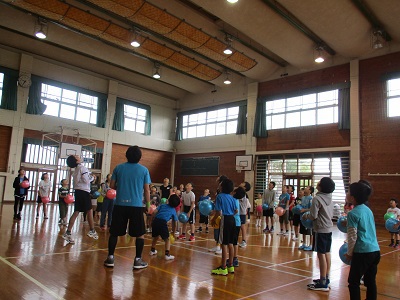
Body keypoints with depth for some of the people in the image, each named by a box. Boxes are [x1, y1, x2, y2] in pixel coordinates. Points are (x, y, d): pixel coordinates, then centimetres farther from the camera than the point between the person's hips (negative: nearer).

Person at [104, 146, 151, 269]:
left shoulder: (118, 168, 3)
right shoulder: (144, 170, -2)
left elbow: (112, 186, 8)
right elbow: (147, 190, -2)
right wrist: (148, 205, 9)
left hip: (120, 204, 2)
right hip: (136, 206, -2)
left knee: (114, 232, 14)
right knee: (140, 233, 10)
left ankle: (110, 258, 17)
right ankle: (138, 260, 9)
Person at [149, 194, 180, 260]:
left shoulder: (162, 205, 23)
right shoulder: (173, 211, 20)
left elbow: (154, 212, 10)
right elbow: (173, 223, 25)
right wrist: (173, 232, 38)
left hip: (155, 221, 4)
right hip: (163, 222, -3)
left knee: (155, 237, 27)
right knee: (167, 239, 12)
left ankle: (152, 250, 43)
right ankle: (167, 254, 1)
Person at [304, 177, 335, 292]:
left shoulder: (317, 198, -15)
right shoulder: (329, 198, 9)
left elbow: (313, 216, -14)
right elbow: (331, 214, 15)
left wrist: (305, 215, 4)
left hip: (321, 229, -8)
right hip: (329, 228, 9)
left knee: (321, 254, -4)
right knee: (327, 253, 13)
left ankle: (323, 283, 0)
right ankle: (326, 279, 23)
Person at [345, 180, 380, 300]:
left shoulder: (353, 213, -13)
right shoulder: (368, 210, 9)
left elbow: (352, 237, -11)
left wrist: (349, 253, 1)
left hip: (363, 252, -7)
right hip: (375, 250, 7)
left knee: (353, 282, 4)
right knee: (371, 281, 14)